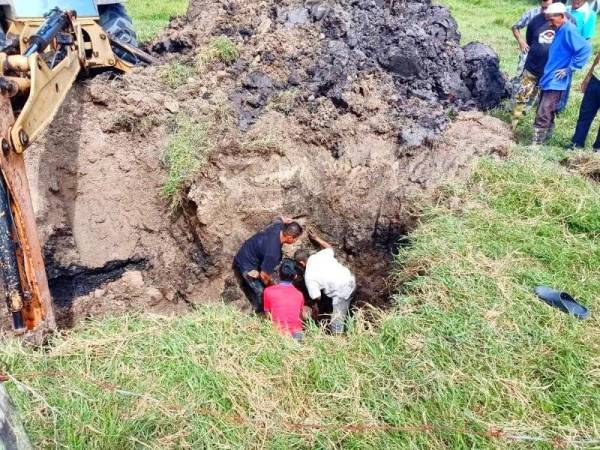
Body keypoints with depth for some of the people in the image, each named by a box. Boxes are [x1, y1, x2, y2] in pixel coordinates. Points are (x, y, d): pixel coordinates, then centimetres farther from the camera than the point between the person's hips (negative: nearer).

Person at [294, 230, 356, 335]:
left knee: (337, 319, 3)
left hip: (342, 290, -8)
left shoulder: (309, 276, -8)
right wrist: (316, 238, 37)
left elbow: (317, 297, -4)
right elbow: (330, 248, 28)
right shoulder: (320, 255, 5)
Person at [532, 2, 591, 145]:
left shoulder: (569, 30, -16)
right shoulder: (560, 30, 13)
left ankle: (536, 145, -5)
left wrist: (570, 69, -20)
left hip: (556, 81, -10)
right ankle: (543, 139, 28)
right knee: (547, 114, 17)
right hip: (549, 79, 10)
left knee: (542, 116, -10)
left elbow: (585, 49, -25)